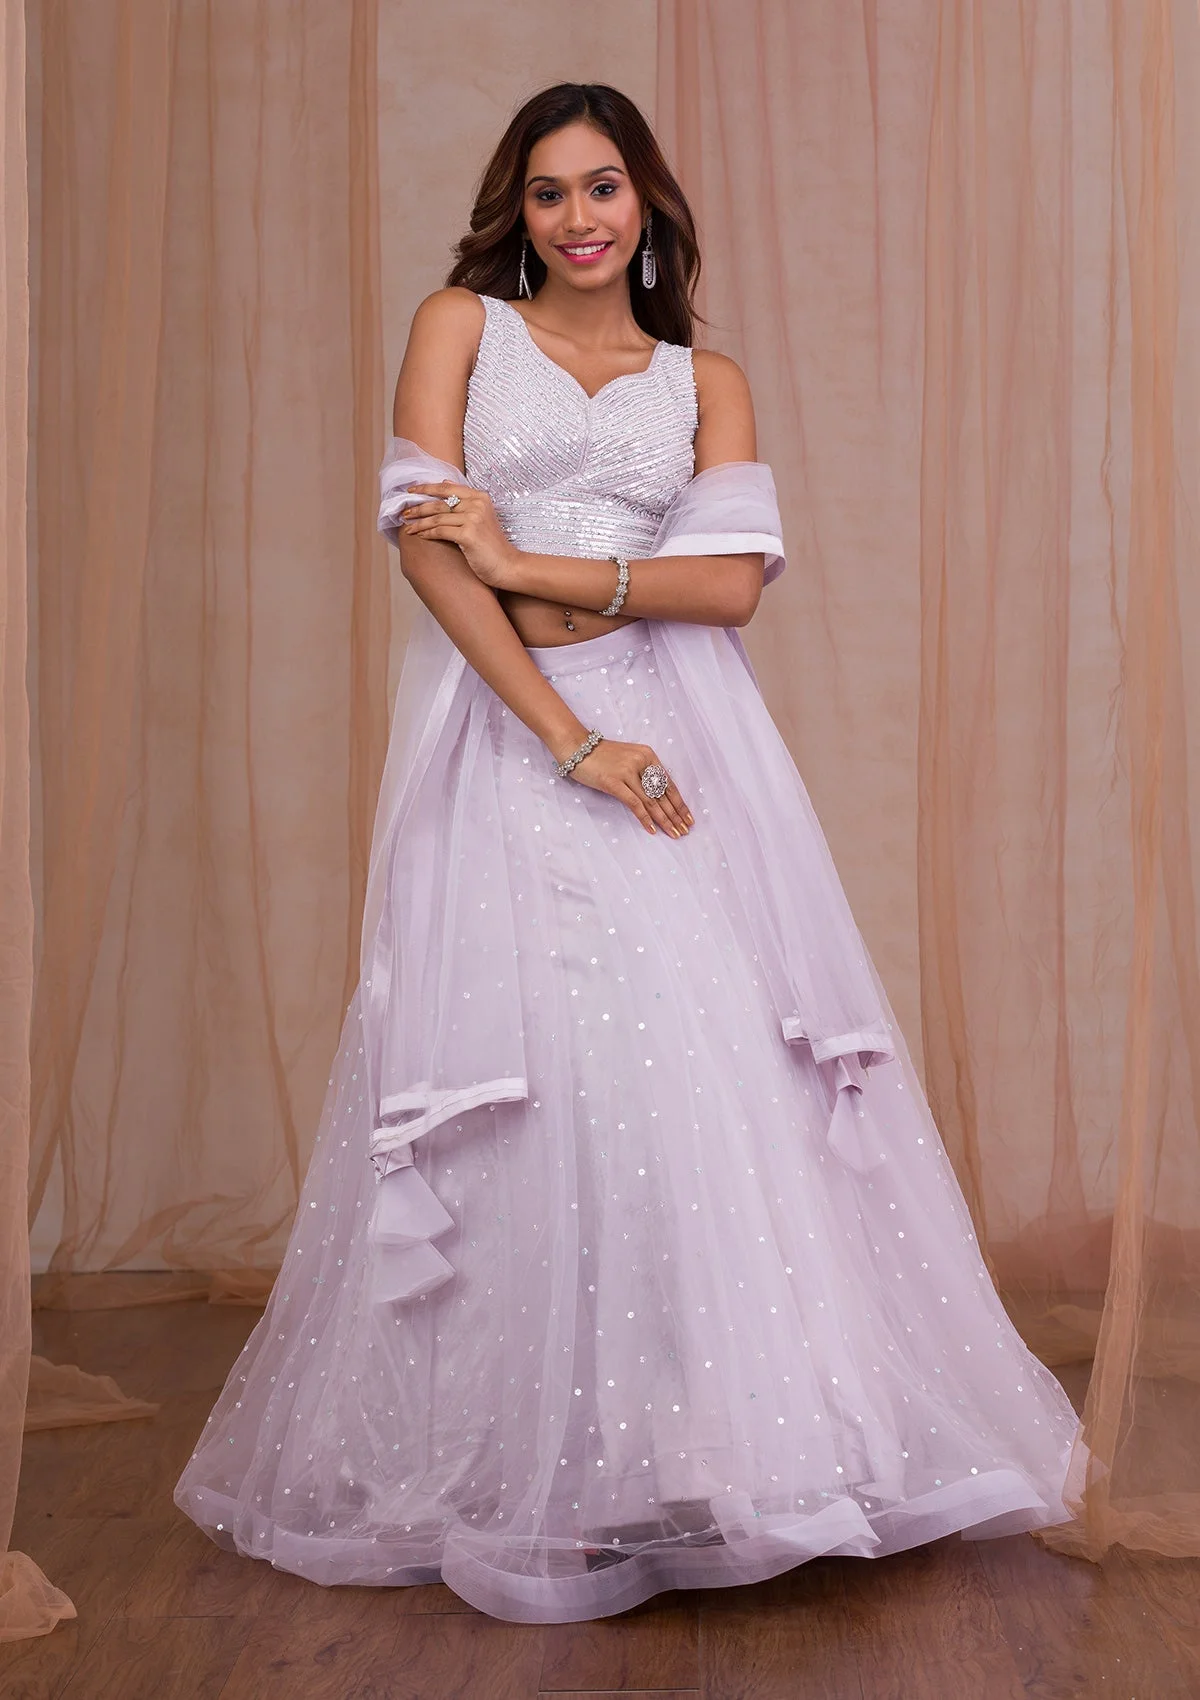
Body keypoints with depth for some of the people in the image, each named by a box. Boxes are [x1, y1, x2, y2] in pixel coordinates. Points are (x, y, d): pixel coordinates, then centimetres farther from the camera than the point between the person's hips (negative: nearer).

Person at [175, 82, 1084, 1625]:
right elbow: (426, 541, -5)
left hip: (677, 726, 2)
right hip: (506, 730, -2)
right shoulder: (459, 325, 9)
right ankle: (538, 1469, 5)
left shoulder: (706, 380, 15)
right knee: (532, 1077, -8)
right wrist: (570, 738, -14)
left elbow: (733, 578, -1)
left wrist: (533, 567, -11)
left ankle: (737, 1429, 8)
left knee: (712, 1062, -5)